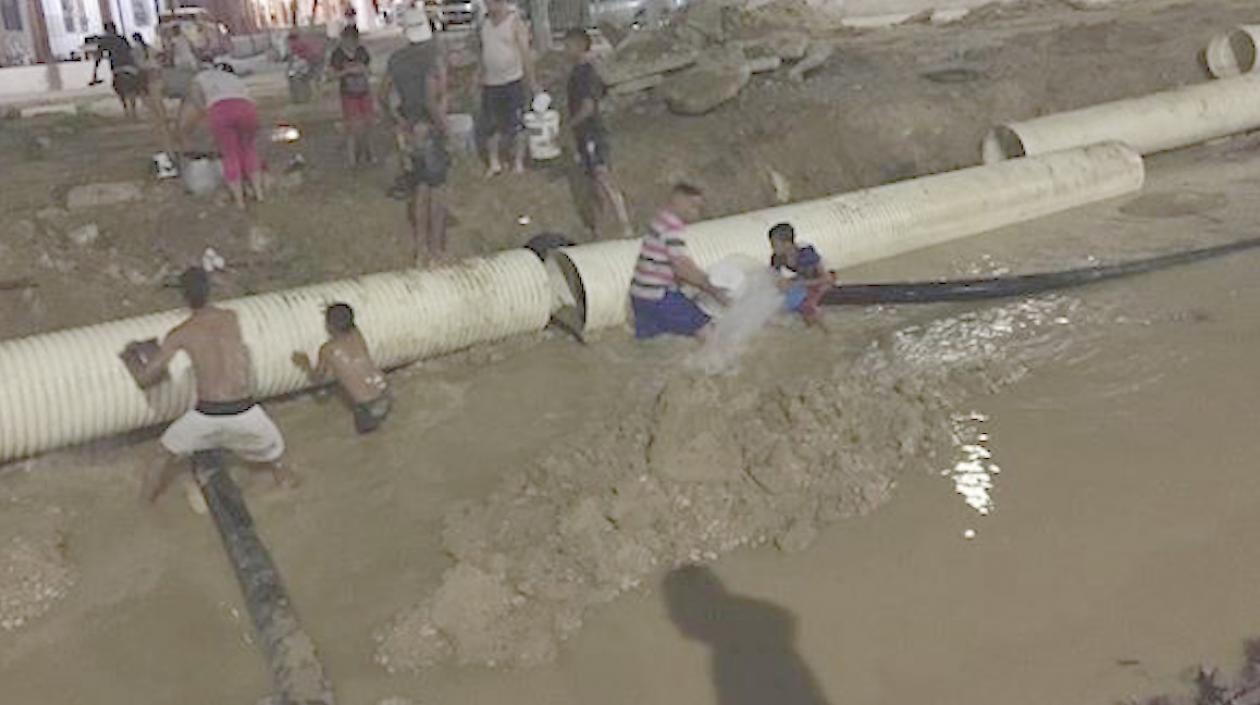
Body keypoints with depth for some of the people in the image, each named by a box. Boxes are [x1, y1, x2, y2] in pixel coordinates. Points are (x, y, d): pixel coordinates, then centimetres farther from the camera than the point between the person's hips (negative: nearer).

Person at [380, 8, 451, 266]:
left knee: (419, 190, 15)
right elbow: (431, 100, -25)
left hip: (408, 131, 6)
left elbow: (382, 96, 5)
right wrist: (442, 123, -11)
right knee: (437, 190, 5)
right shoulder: (433, 56, -17)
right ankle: (437, 250, 10)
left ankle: (420, 249, 22)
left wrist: (400, 120, 8)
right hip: (430, 131, -6)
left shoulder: (396, 59, 3)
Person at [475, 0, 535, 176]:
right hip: (490, 84, 5)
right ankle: (494, 163, 20)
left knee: (516, 126, 2)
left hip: (512, 83, -5)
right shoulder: (485, 23, 8)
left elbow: (526, 54, -8)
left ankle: (518, 162, 15)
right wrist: (479, 74, 14)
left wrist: (530, 82, -9)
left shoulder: (515, 23, -8)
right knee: (489, 126, 8)